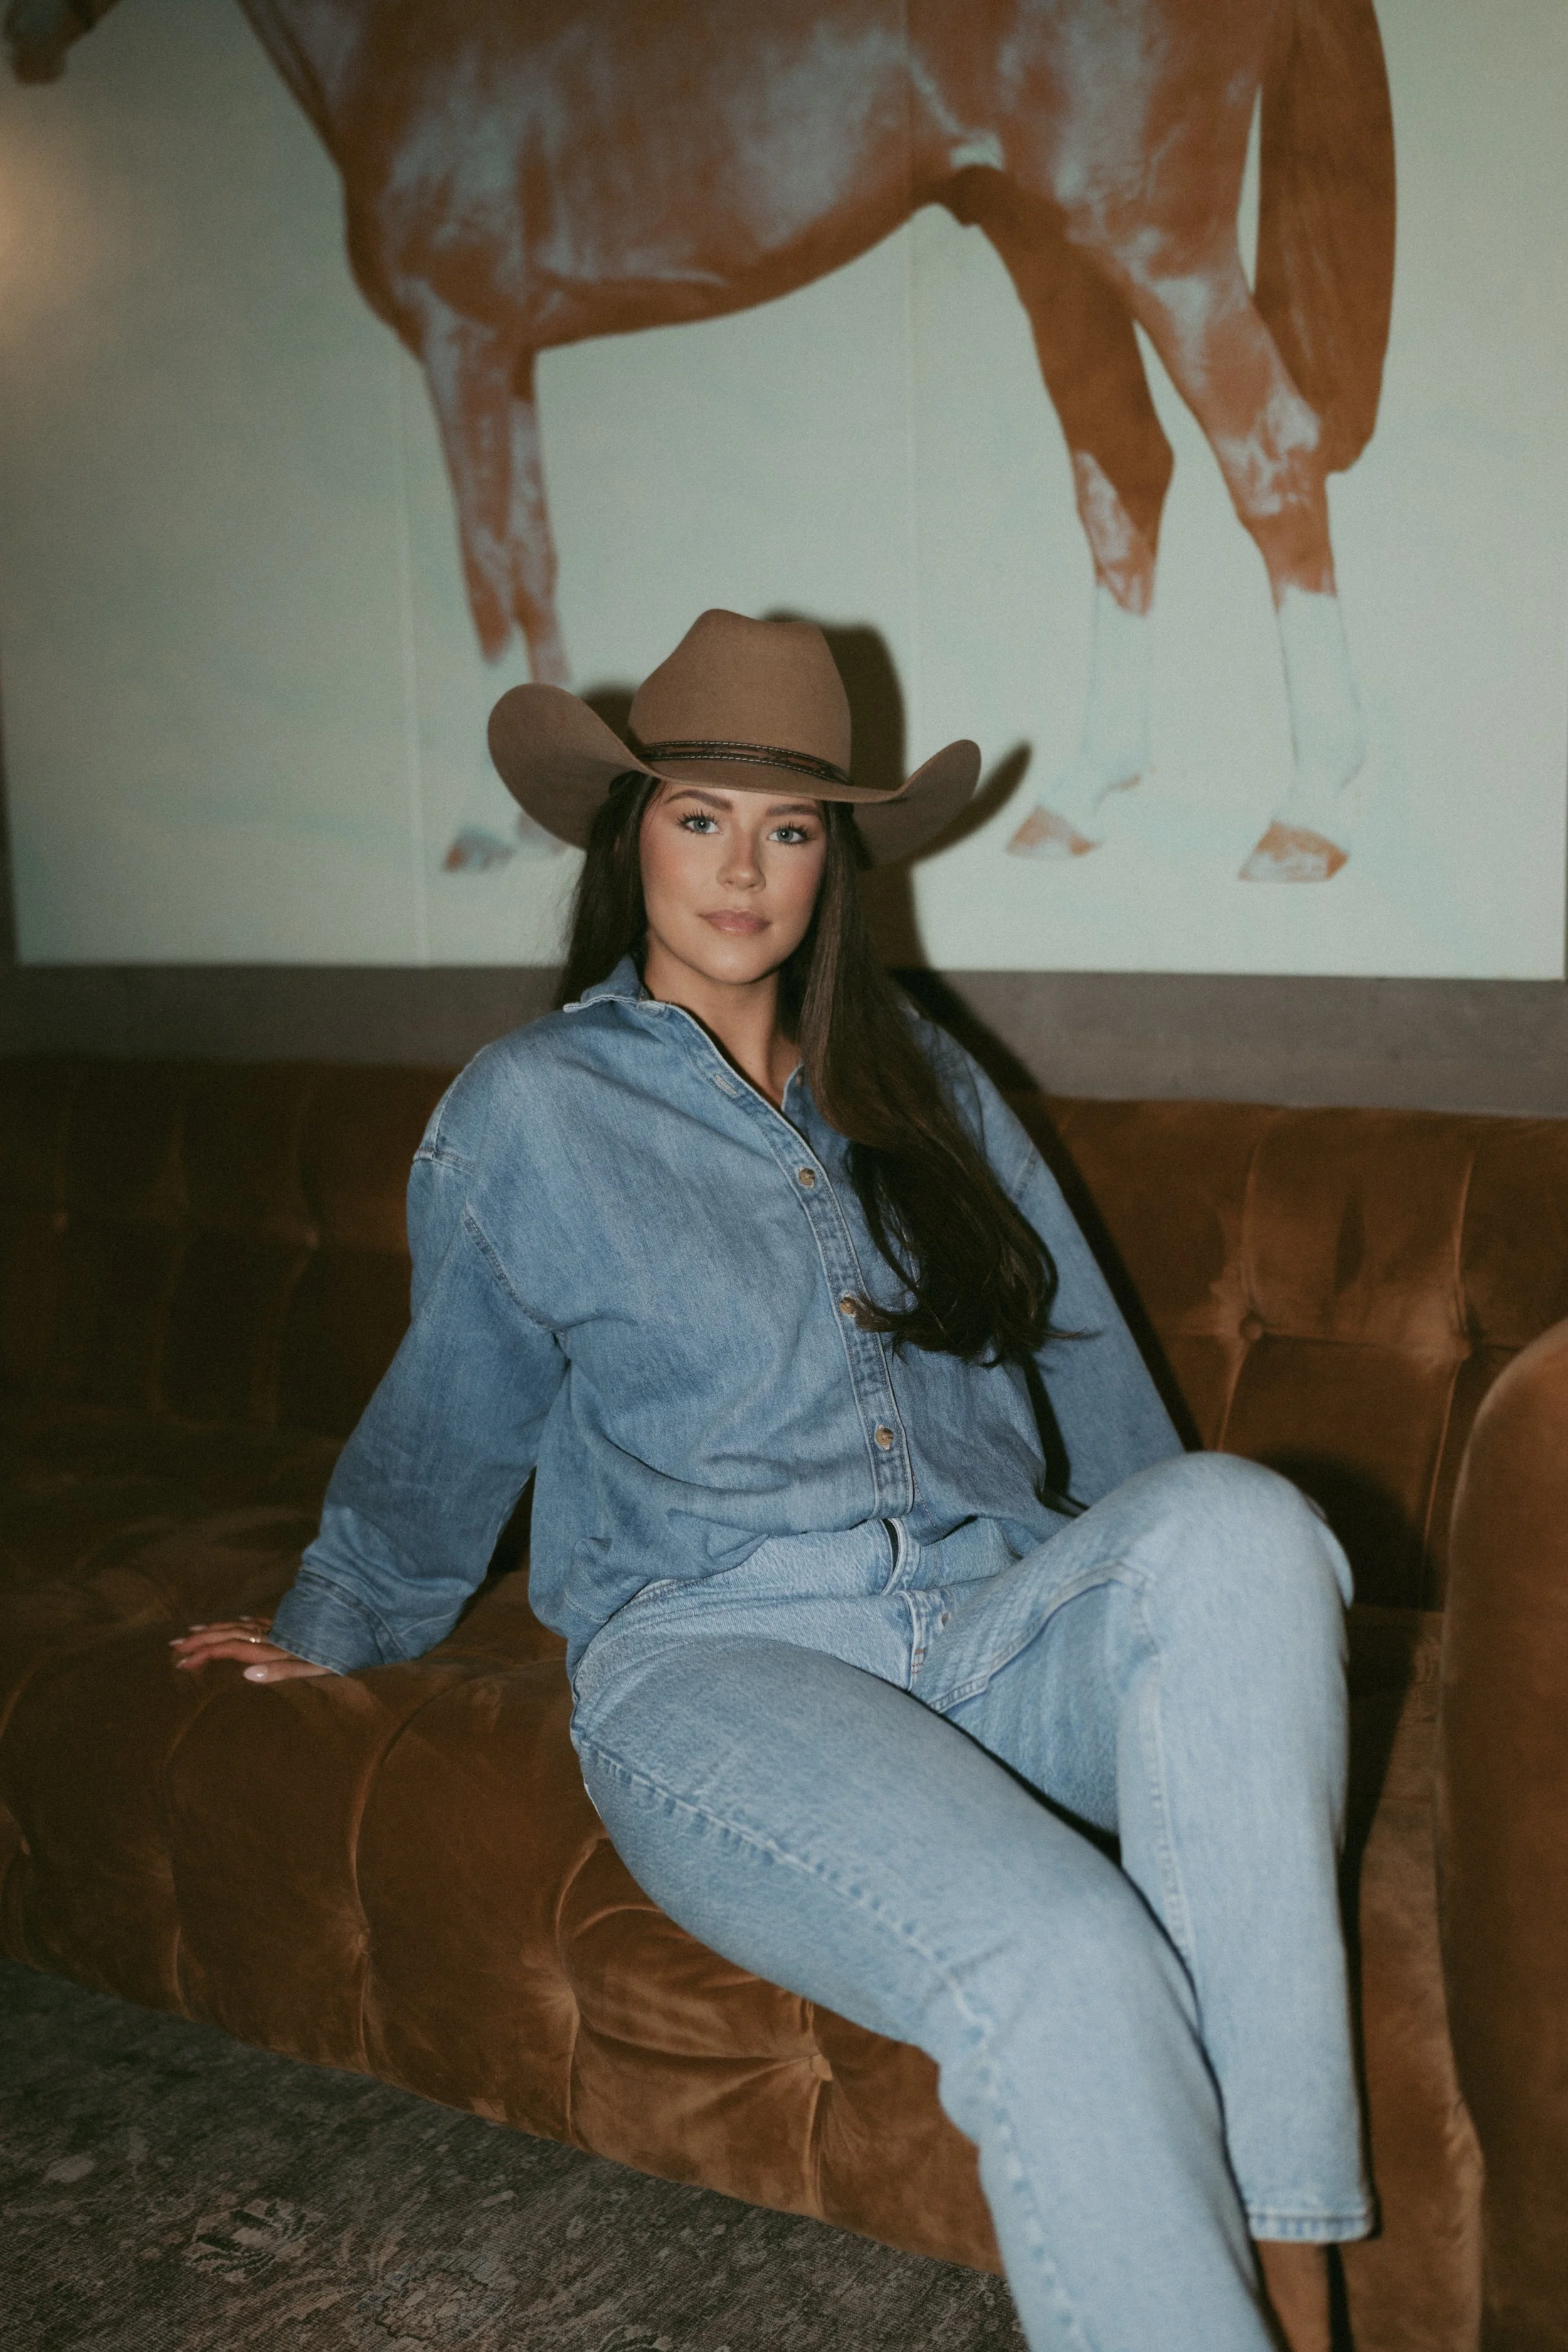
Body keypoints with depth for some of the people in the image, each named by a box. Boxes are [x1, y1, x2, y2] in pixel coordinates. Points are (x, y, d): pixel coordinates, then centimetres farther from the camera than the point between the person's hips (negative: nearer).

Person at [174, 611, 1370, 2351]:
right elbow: (443, 1423, 20)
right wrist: (340, 1628, 30)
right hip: (717, 1656, -4)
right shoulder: (527, 1113, 7)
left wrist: (1173, 1597, 22)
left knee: (1238, 1520, -32)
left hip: (995, 1624, 4)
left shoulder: (920, 1081, 18)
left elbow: (1086, 1366, 24)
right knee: (1058, 1967, -35)